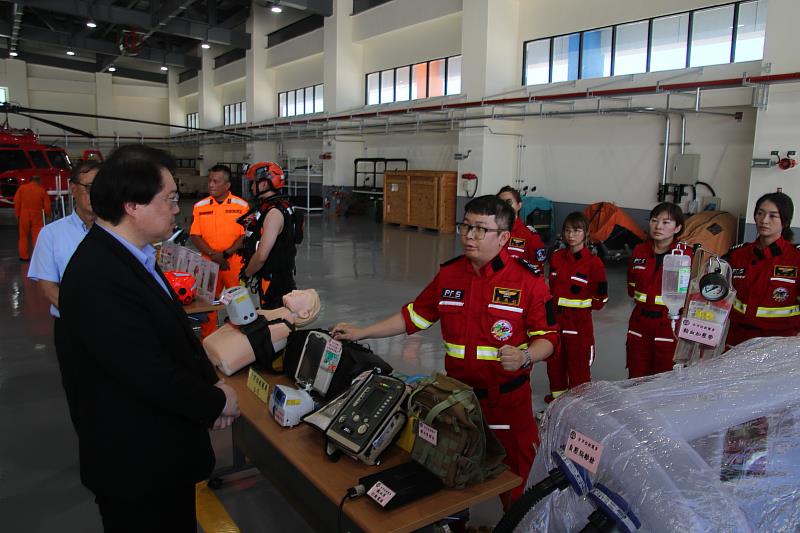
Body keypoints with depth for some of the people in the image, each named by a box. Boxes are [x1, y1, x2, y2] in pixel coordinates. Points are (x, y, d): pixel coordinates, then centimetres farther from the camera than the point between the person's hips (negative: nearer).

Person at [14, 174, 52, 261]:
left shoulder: (22, 188, 1)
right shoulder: (42, 190, 0)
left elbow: (16, 202, 0)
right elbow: (47, 205, 1)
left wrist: (17, 214, 7)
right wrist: (48, 214, 18)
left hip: (24, 215, 1)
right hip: (37, 215, -1)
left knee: (24, 236, 10)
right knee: (37, 236, 2)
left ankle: (24, 256, 14)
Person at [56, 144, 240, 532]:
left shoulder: (125, 255, 2)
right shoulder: (99, 279, -30)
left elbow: (174, 332, 8)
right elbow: (150, 374, -29)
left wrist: (210, 384, -3)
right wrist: (217, 401, -14)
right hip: (136, 467, -9)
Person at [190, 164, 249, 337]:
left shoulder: (242, 206, -2)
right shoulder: (199, 207, 4)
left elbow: (246, 235, -4)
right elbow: (195, 236, 1)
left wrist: (226, 254, -14)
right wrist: (213, 255, -12)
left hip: (235, 264, -2)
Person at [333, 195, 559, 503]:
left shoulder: (528, 279, -13)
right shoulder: (448, 274, 0)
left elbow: (548, 337, -9)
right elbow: (414, 316, 7)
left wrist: (524, 357, -29)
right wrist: (361, 333, 4)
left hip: (509, 398, -3)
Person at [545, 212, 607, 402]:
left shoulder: (594, 262, -12)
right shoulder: (556, 257, 5)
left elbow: (600, 299, -7)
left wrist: (581, 304, -1)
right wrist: (555, 303, 7)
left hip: (579, 321, -6)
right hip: (555, 318, 6)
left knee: (579, 362, 3)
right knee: (554, 359, 17)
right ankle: (557, 394, 36)